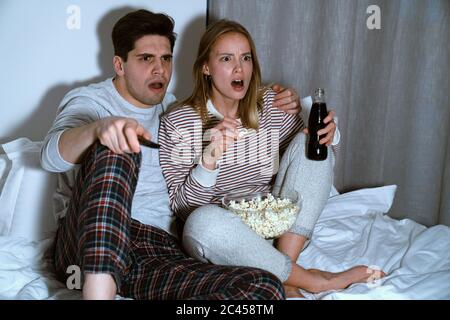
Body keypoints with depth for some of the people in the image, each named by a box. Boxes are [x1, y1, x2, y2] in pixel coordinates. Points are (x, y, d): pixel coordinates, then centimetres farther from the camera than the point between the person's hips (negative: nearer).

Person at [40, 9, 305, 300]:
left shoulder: (170, 108, 24)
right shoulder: (89, 101, 7)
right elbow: (51, 156, -14)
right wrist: (99, 127, -37)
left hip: (162, 250, 4)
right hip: (88, 246, -3)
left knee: (267, 288, -24)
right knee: (114, 151, -34)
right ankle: (99, 291, -41)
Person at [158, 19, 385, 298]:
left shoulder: (270, 105, 4)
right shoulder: (179, 122, -8)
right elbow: (180, 206, -11)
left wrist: (326, 136, -11)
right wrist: (210, 158, -30)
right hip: (219, 234, -4)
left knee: (308, 144, -13)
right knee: (203, 220, -39)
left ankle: (285, 281, -19)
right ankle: (314, 280, -17)